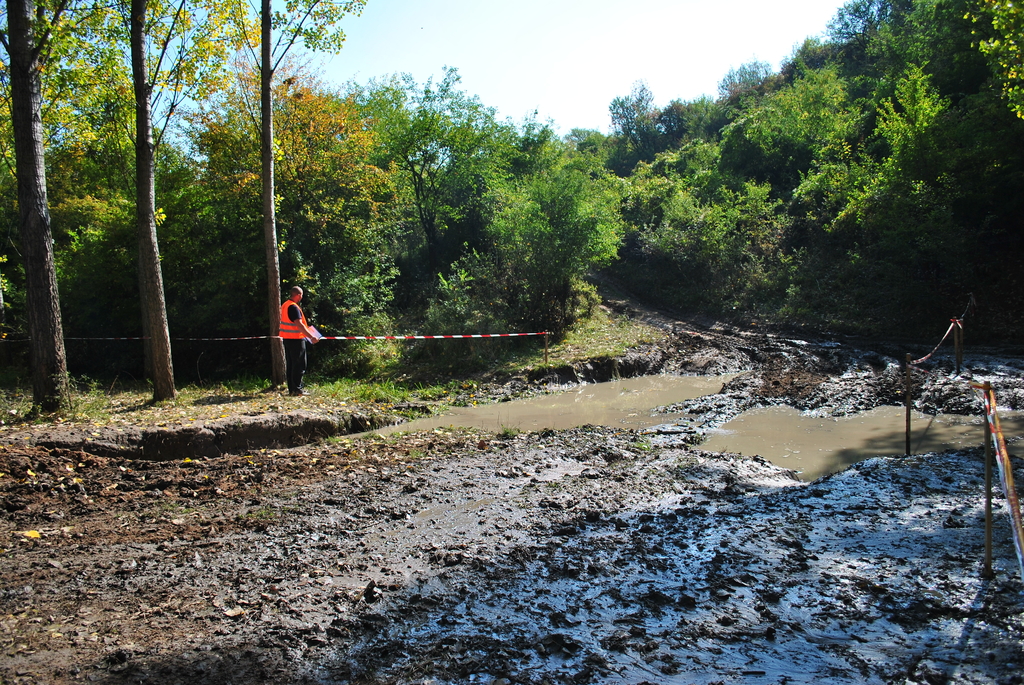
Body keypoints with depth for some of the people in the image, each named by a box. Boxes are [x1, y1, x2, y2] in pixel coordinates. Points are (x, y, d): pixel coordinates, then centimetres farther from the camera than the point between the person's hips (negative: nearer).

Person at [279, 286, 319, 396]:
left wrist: (306, 329, 27)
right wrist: (311, 337, -23)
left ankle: (291, 389, 17)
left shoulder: (285, 305, 14)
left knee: (290, 365, 13)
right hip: (296, 339, -10)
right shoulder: (293, 307, -17)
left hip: (287, 338, 10)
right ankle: (297, 389, -4)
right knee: (299, 365, -4)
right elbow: (299, 325, -23)